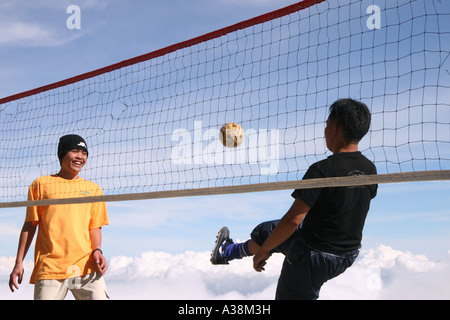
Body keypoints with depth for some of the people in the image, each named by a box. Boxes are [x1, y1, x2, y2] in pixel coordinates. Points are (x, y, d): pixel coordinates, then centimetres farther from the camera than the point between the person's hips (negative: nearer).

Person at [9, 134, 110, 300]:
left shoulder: (93, 189, 16)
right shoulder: (41, 184, 12)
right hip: (49, 267, -1)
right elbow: (30, 225, 10)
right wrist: (19, 262, 5)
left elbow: (95, 226, 13)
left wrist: (97, 250, -6)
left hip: (86, 266, 1)